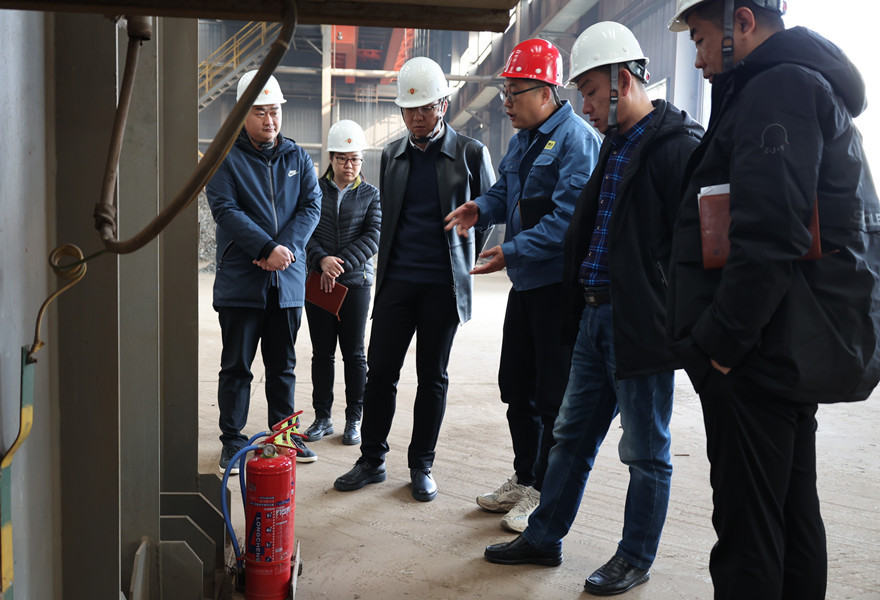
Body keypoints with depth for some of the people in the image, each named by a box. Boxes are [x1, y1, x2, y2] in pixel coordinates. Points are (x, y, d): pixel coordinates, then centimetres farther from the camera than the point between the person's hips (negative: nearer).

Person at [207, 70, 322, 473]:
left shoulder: (297, 158, 11)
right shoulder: (225, 158, -2)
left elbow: (311, 205, 2)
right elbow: (225, 210, -12)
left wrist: (286, 248, -14)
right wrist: (267, 248, -21)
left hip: (288, 280, 4)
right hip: (240, 280, -4)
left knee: (283, 365, 14)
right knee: (236, 367, 4)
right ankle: (232, 441, 14)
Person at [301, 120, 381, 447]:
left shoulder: (371, 194, 6)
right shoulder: (315, 189, 6)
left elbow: (373, 237, -5)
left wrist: (340, 264, -15)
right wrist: (322, 260, -18)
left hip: (356, 282, -1)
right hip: (318, 281, 1)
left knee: (354, 353, 4)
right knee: (322, 352, 7)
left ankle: (354, 420, 15)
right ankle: (322, 418, 17)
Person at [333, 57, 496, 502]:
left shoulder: (471, 153, 0)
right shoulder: (392, 155, 11)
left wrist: (463, 253, 2)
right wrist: (387, 264, 15)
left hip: (443, 283, -3)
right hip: (396, 280, 3)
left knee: (432, 376, 6)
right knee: (379, 370, 3)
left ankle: (421, 466, 20)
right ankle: (372, 460, 18)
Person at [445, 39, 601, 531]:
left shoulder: (576, 138, -14)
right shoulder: (523, 140, 15)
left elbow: (568, 216, -23)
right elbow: (506, 190, 24)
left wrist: (513, 251, -24)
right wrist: (482, 208, 2)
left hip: (560, 284, -9)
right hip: (526, 283, 10)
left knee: (554, 396, 1)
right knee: (516, 385, 16)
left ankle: (545, 494, 13)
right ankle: (524, 479, 31)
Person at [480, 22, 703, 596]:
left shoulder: (676, 145, -13)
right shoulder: (616, 144, 15)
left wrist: (679, 325, -15)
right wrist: (581, 306, 14)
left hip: (643, 326, -9)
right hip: (595, 316, 9)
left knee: (647, 452, 8)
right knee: (573, 437, 17)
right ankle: (543, 537, 31)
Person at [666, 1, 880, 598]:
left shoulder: (778, 90, -12)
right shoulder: (808, 88, 21)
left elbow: (767, 239, -23)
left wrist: (714, 345, -18)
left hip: (761, 358, -10)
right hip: (796, 356, 10)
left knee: (747, 531, -3)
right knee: (792, 513, 18)